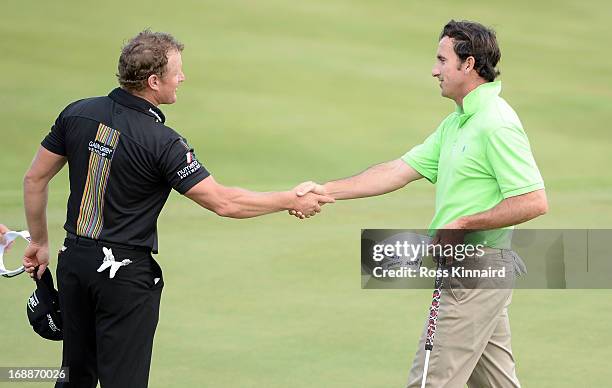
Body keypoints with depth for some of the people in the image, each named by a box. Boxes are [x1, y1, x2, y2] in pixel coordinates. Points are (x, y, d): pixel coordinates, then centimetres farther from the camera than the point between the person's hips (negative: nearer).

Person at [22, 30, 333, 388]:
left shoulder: (78, 113, 0)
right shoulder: (162, 142, -17)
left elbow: (35, 179, 6)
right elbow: (223, 202, -15)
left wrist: (40, 242, 19)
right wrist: (293, 200, -5)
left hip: (74, 260, 6)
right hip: (126, 272, -6)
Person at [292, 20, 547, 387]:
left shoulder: (497, 125, -17)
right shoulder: (456, 123, 15)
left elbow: (533, 202, -22)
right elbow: (399, 171, 15)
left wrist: (464, 225, -19)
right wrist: (325, 190, 9)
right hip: (467, 269, 10)